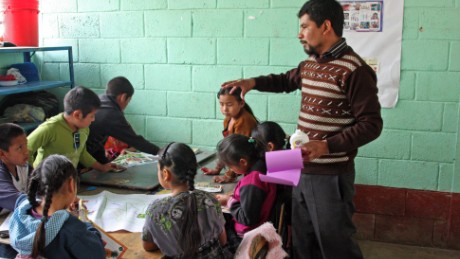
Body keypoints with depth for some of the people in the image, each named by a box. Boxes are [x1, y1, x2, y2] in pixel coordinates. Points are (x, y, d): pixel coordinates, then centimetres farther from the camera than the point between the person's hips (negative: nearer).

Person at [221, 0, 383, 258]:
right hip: (302, 171, 8)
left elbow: (371, 125, -18)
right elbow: (287, 80, 30)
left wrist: (327, 146, -28)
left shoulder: (354, 71, -18)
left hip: (331, 176, -8)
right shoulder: (309, 64, 9)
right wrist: (253, 82, 13)